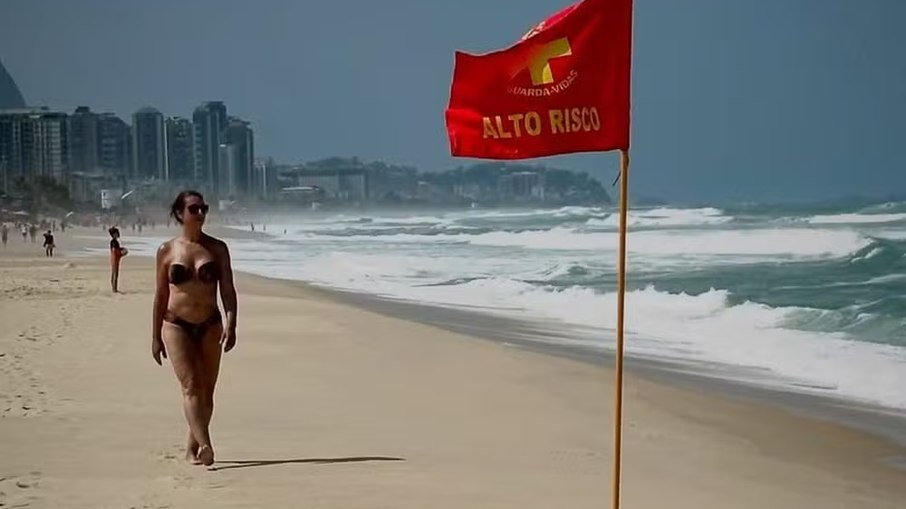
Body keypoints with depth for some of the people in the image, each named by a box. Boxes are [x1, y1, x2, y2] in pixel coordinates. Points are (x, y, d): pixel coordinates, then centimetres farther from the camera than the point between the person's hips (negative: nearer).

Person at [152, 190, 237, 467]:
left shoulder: (217, 248, 4)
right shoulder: (167, 250, 2)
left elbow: (228, 290, 1)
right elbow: (160, 295, 7)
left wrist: (230, 325, -13)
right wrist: (155, 337, 7)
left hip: (210, 326, 2)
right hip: (176, 326, -2)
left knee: (206, 391, 6)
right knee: (191, 387, -13)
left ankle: (192, 448, 20)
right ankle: (205, 446, -20)